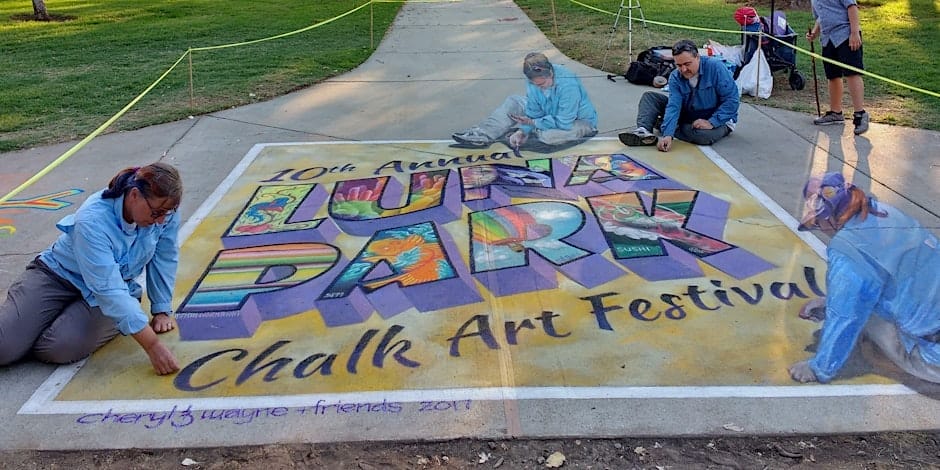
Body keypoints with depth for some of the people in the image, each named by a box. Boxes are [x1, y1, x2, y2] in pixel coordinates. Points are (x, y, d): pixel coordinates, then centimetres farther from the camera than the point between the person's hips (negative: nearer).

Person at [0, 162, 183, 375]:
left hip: (119, 287, 3)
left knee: (57, 348, -24)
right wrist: (153, 346, -42)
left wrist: (162, 310, -3)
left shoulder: (165, 210, -21)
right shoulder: (92, 221, -33)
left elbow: (165, 260, -5)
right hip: (57, 276, -2)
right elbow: (109, 292, -38)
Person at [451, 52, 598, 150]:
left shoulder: (568, 83, -36)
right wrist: (523, 131, -26)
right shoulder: (533, 80, -16)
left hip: (579, 121, -7)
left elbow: (564, 122, -33)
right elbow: (533, 111, -9)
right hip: (553, 115, 7)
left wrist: (532, 123, -26)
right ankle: (483, 135, -16)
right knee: (513, 102, -4)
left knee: (549, 136, -36)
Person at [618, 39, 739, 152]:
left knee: (704, 135, -40)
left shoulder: (716, 67, -22)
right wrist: (667, 135, -39)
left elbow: (732, 99, -22)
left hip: (718, 119, -4)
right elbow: (673, 105, -24)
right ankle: (644, 131, -33)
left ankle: (660, 124, -18)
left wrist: (711, 122, -31)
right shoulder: (675, 77, -12)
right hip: (688, 116, 4)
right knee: (649, 97, -6)